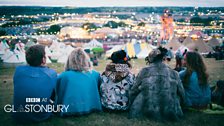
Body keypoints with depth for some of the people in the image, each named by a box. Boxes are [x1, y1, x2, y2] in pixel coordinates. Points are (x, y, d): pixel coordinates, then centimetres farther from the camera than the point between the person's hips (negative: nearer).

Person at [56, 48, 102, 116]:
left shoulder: (62, 76, -7)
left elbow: (58, 96, 3)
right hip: (92, 109, 4)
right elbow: (99, 92, 15)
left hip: (70, 111, -3)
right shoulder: (95, 74, 2)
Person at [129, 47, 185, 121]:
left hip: (147, 113, 0)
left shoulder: (144, 71, -1)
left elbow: (133, 92, 5)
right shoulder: (173, 73, 3)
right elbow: (182, 94, 9)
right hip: (170, 115, 0)